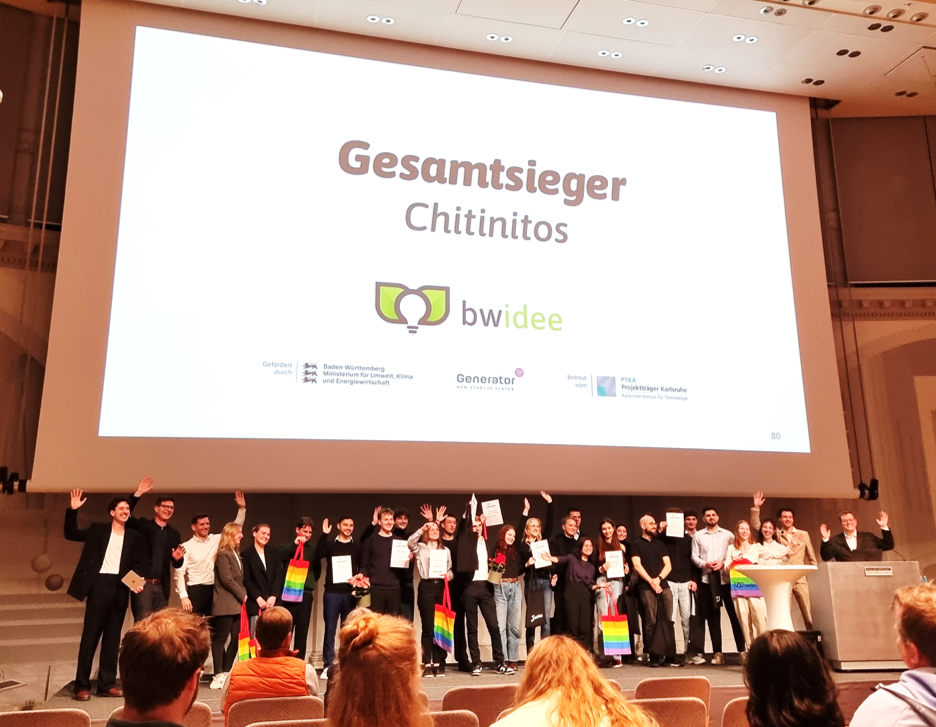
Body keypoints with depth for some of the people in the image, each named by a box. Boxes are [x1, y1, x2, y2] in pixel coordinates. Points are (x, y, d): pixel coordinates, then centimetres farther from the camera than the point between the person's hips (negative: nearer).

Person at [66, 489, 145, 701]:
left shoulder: (134, 537, 11)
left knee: (113, 636, 7)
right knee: (90, 634, -2)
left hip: (120, 588, 3)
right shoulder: (98, 529, 6)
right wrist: (73, 510, -9)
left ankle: (107, 683, 13)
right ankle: (82, 685, 5)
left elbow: (138, 564, 10)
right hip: (100, 585, -3)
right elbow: (71, 534, 4)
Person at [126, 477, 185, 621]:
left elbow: (177, 565, 14)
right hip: (142, 584, -4)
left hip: (161, 586, 4)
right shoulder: (143, 525, 4)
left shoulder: (174, 534, 13)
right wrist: (138, 494, -21)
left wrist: (178, 559, -10)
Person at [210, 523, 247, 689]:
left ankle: (226, 673, 15)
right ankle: (219, 676, 3)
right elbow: (227, 580, -16)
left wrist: (242, 596, 2)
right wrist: (242, 595, -10)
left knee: (236, 639, 7)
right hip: (226, 604, -9)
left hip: (236, 604, 9)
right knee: (220, 639, -2)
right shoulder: (223, 554, -11)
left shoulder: (235, 554, 18)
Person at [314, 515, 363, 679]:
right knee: (330, 629, -1)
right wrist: (324, 535, -19)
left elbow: (363, 569, 7)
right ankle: (328, 666, 5)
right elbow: (317, 555, -14)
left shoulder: (358, 547, 9)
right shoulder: (330, 544, 5)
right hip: (332, 592, -1)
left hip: (350, 593, 1)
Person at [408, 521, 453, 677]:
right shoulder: (421, 548, 6)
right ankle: (427, 664, 0)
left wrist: (449, 575, -2)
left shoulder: (446, 550, 20)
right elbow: (410, 543, -16)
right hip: (426, 587, -4)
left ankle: (439, 663, 8)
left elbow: (450, 569, 19)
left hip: (442, 587, 4)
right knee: (428, 627, -5)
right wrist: (422, 529, -16)